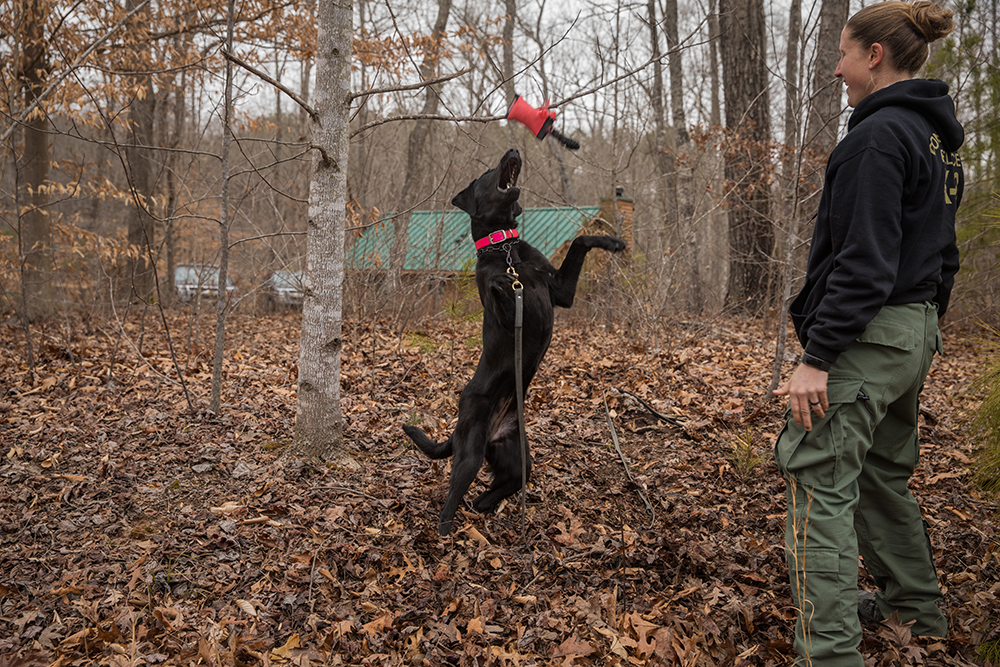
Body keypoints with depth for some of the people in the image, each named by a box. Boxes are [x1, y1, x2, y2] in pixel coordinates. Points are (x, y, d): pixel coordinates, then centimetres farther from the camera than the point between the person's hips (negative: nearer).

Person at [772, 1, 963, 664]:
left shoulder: (881, 134, -15)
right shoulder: (939, 138, 15)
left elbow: (864, 259, -22)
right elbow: (944, 253, 20)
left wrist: (818, 355, -23)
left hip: (867, 334, -10)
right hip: (915, 333, 10)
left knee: (820, 482, -9)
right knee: (884, 472, 22)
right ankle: (917, 606, 36)